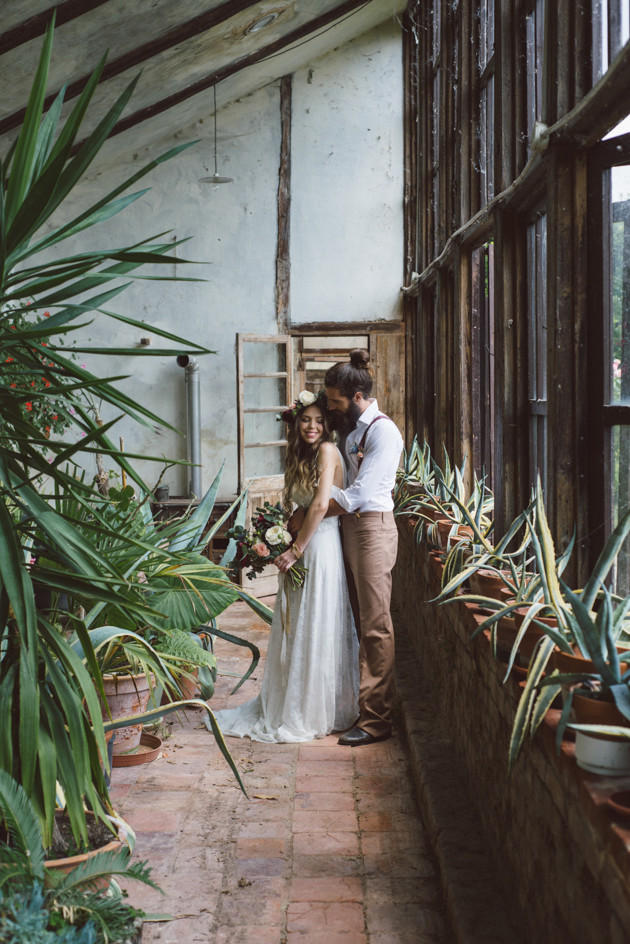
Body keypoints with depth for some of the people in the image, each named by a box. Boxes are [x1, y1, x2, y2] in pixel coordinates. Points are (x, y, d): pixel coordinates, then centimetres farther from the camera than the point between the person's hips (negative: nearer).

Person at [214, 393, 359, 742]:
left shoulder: (327, 450, -10)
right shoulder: (301, 456, 16)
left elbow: (320, 505, -18)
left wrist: (296, 550, -15)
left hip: (321, 548, -9)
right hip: (301, 548, 9)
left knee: (316, 632, -1)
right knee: (294, 631, 13)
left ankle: (314, 715, 9)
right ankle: (289, 705, 23)